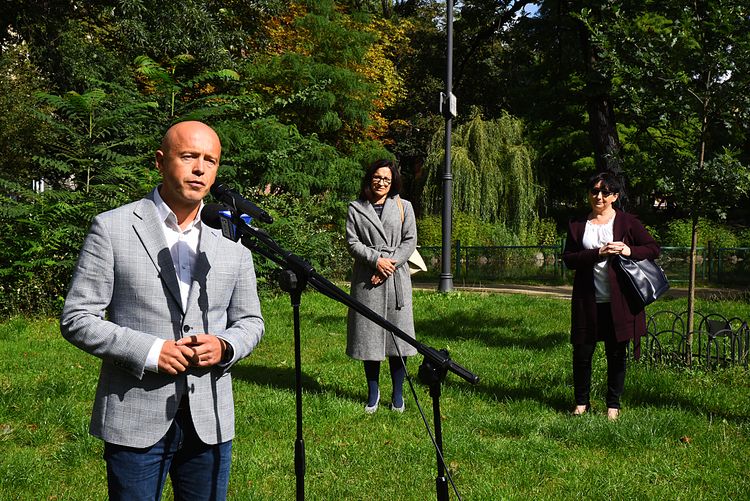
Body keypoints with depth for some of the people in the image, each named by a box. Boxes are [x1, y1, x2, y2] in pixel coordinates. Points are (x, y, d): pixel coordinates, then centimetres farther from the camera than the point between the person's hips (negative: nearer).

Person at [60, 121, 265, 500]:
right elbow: (76, 319, -4)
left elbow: (249, 322, 13)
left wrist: (224, 347, -9)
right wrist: (149, 352, -16)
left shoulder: (232, 241, 6)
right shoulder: (112, 228, -4)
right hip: (135, 422, -3)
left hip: (211, 422, 3)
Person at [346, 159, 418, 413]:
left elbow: (410, 240, 4)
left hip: (397, 278, 0)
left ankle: (397, 393, 10)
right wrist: (377, 259, -12)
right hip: (366, 279, 0)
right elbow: (352, 242, 2)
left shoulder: (403, 207, 10)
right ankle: (373, 393, 15)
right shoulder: (356, 209, 8)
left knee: (398, 334, 0)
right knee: (368, 335, 2)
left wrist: (390, 264, -9)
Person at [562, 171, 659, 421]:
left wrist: (629, 250, -16)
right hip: (587, 301, 1)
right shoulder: (577, 225, 7)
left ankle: (613, 404, 21)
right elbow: (568, 259, -2)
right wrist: (598, 253, -16)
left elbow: (654, 249, 3)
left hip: (619, 301, -1)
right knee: (582, 353, 4)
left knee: (617, 354, 7)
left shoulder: (627, 222, 2)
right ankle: (581, 402, 21)